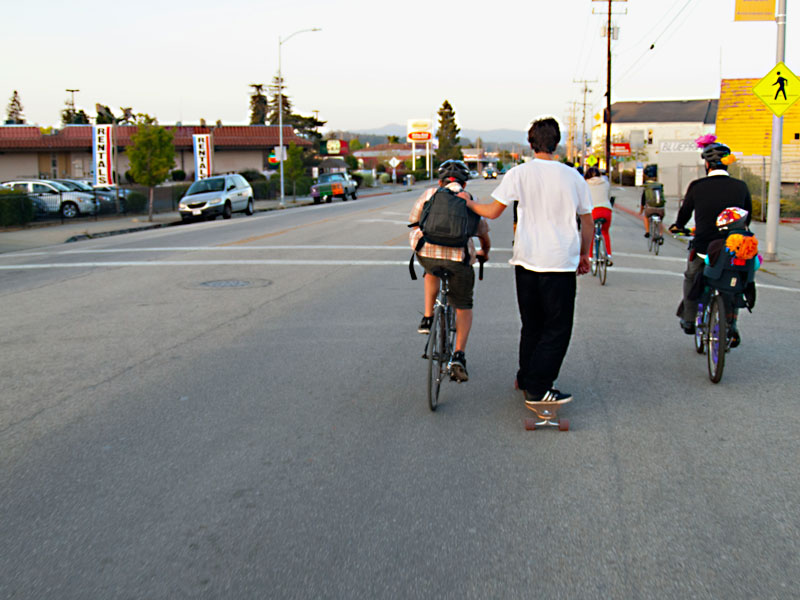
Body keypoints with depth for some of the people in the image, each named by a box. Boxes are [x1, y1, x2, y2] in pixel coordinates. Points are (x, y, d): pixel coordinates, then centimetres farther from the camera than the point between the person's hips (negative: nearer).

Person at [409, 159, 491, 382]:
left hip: (426, 252, 1)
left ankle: (428, 318, 28)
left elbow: (413, 223, 27)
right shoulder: (471, 201, 21)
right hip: (458, 257, -1)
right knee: (464, 307, 19)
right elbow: (483, 233, 32)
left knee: (432, 271, 38)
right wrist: (485, 252, 53)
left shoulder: (429, 194, 21)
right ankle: (459, 356, 5)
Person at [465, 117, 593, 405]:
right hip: (561, 263, -2)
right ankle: (538, 388, -2)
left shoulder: (519, 173, -2)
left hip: (526, 261, 2)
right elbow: (587, 221, 7)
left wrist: (468, 203, 18)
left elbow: (492, 211, -2)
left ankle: (526, 378, 27)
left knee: (531, 325, 17)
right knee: (557, 328, 3)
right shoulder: (573, 177, 0)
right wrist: (584, 255, 21)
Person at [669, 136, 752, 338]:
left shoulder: (697, 186, -7)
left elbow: (685, 212, 8)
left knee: (691, 278, 26)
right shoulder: (741, 187, -2)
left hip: (703, 248, -1)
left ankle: (689, 320, 26)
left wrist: (677, 226, 30)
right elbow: (747, 217, 11)